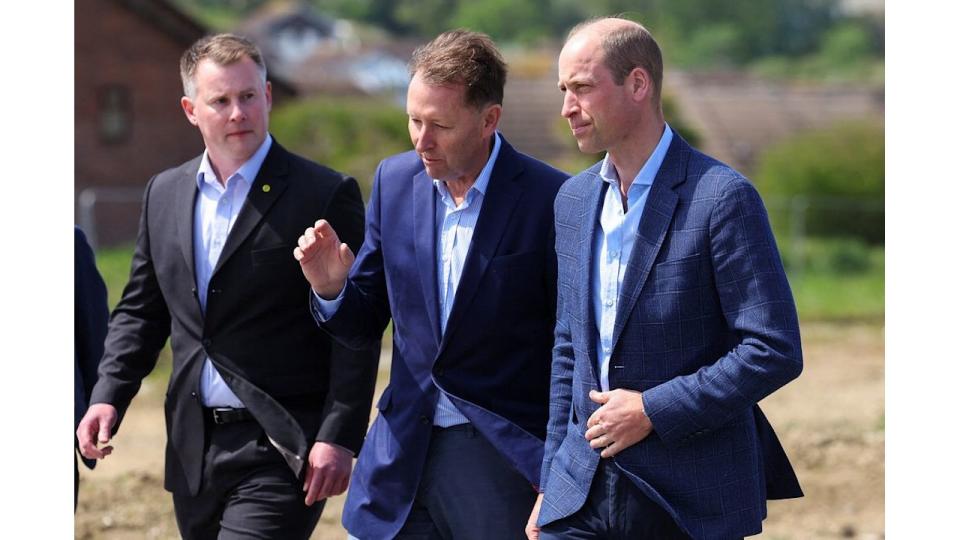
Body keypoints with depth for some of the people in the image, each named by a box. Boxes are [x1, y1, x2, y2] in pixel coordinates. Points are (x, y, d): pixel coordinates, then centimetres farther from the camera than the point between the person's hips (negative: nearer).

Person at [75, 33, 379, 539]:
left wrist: (338, 439, -16)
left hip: (279, 448, -6)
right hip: (193, 450, 6)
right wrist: (107, 398, 3)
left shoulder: (326, 195, -6)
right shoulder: (164, 194, 12)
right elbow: (141, 309, 18)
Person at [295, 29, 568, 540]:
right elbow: (360, 328, 11)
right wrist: (332, 287, -10)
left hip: (506, 460, -4)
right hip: (404, 460, 5)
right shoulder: (395, 181, 4)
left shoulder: (549, 199, -11)